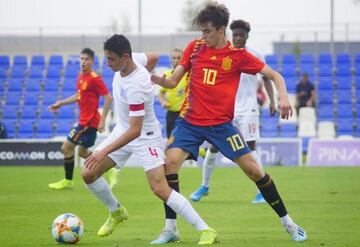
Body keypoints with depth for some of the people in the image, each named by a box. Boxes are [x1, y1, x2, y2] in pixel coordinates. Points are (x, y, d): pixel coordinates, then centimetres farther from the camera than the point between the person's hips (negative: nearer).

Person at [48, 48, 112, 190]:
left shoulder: (94, 79, -17)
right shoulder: (81, 77, 10)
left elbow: (108, 98, -19)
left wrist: (102, 121, -21)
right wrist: (60, 103, 19)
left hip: (89, 122, -9)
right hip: (84, 119, 9)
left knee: (67, 147, -3)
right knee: (82, 152, 17)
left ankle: (68, 181, 9)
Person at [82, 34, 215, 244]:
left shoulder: (136, 87, -34)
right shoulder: (131, 60, -11)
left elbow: (135, 131, -34)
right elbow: (153, 58, 12)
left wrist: (104, 152, -37)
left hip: (145, 136, -8)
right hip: (122, 130, 8)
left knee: (160, 189, -20)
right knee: (88, 174, 0)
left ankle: (204, 230, -12)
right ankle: (117, 212, 25)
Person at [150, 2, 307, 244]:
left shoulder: (238, 55, -4)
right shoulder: (195, 47, 3)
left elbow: (274, 75, 0)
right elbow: (172, 82, 4)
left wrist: (283, 97, -19)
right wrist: (155, 78, -17)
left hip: (221, 124, -2)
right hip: (190, 122, 2)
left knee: (253, 169, -4)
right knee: (170, 163, -18)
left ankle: (287, 222, 12)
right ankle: (170, 229, -7)